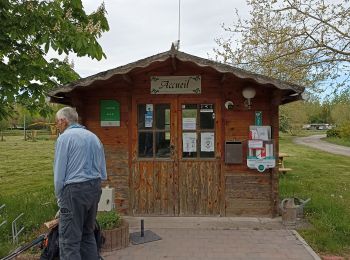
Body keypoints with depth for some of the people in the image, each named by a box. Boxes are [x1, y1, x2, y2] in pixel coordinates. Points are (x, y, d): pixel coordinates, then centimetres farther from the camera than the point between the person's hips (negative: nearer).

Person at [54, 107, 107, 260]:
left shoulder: (64, 138, -6)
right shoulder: (94, 137, 13)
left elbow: (59, 172, -7)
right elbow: (103, 172, 13)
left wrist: (59, 197, 4)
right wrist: (94, 186, 19)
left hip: (75, 190, -7)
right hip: (95, 189, 7)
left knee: (69, 240, -1)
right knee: (88, 234, 18)